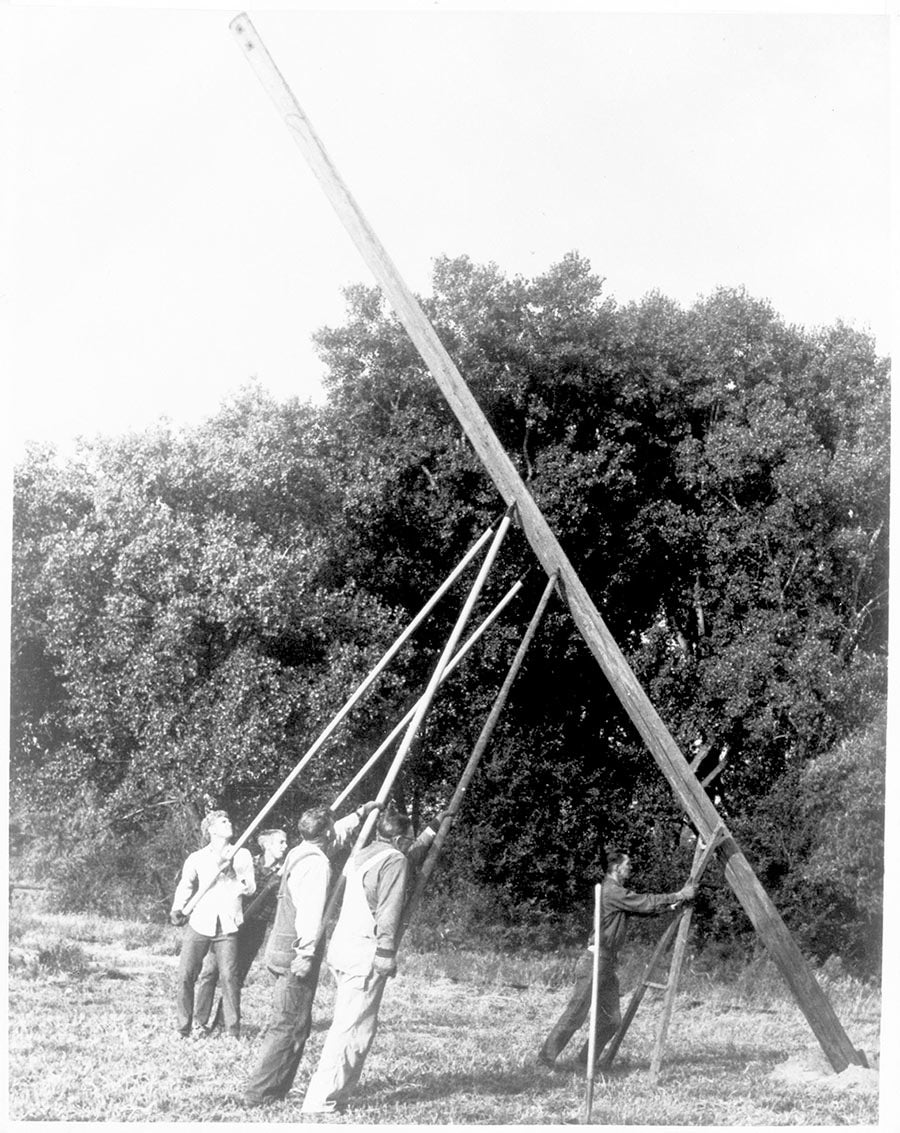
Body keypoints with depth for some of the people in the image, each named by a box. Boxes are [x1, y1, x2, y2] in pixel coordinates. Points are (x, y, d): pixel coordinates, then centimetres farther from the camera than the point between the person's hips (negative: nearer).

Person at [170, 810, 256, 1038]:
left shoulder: (241, 856, 13)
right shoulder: (196, 858, 13)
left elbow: (250, 888, 4)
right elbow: (185, 884, 6)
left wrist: (232, 875, -14)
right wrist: (177, 909, -11)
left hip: (227, 926, -1)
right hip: (199, 923, 1)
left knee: (229, 977, -9)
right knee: (185, 975, -5)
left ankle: (233, 1032, -3)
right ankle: (183, 1029, 7)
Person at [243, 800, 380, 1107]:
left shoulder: (298, 853, 13)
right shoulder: (317, 864, -15)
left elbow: (336, 836, 31)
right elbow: (311, 913, -24)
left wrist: (360, 814, 40)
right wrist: (306, 954, -25)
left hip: (281, 952, 10)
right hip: (296, 954, -9)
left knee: (294, 1024, 15)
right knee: (289, 1027, -6)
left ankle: (277, 1090, 17)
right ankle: (259, 1093, -5)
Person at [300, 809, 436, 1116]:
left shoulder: (363, 855, 20)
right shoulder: (395, 860, -5)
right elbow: (389, 912, -16)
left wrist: (428, 837, 51)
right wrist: (386, 952, -17)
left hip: (341, 948, 9)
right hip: (365, 952, -9)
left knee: (345, 1026, 14)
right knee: (354, 1030, -8)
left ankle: (334, 1095, 15)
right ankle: (320, 1102, -12)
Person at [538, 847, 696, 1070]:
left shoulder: (619, 893, 16)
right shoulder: (611, 891, -15)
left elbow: (644, 908, 18)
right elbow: (645, 903, -17)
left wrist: (673, 902, 8)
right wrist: (678, 896, -10)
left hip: (608, 964, 10)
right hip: (595, 960, -10)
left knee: (611, 1020, 8)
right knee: (575, 1014, -6)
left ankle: (586, 1062, 15)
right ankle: (547, 1058, 1)